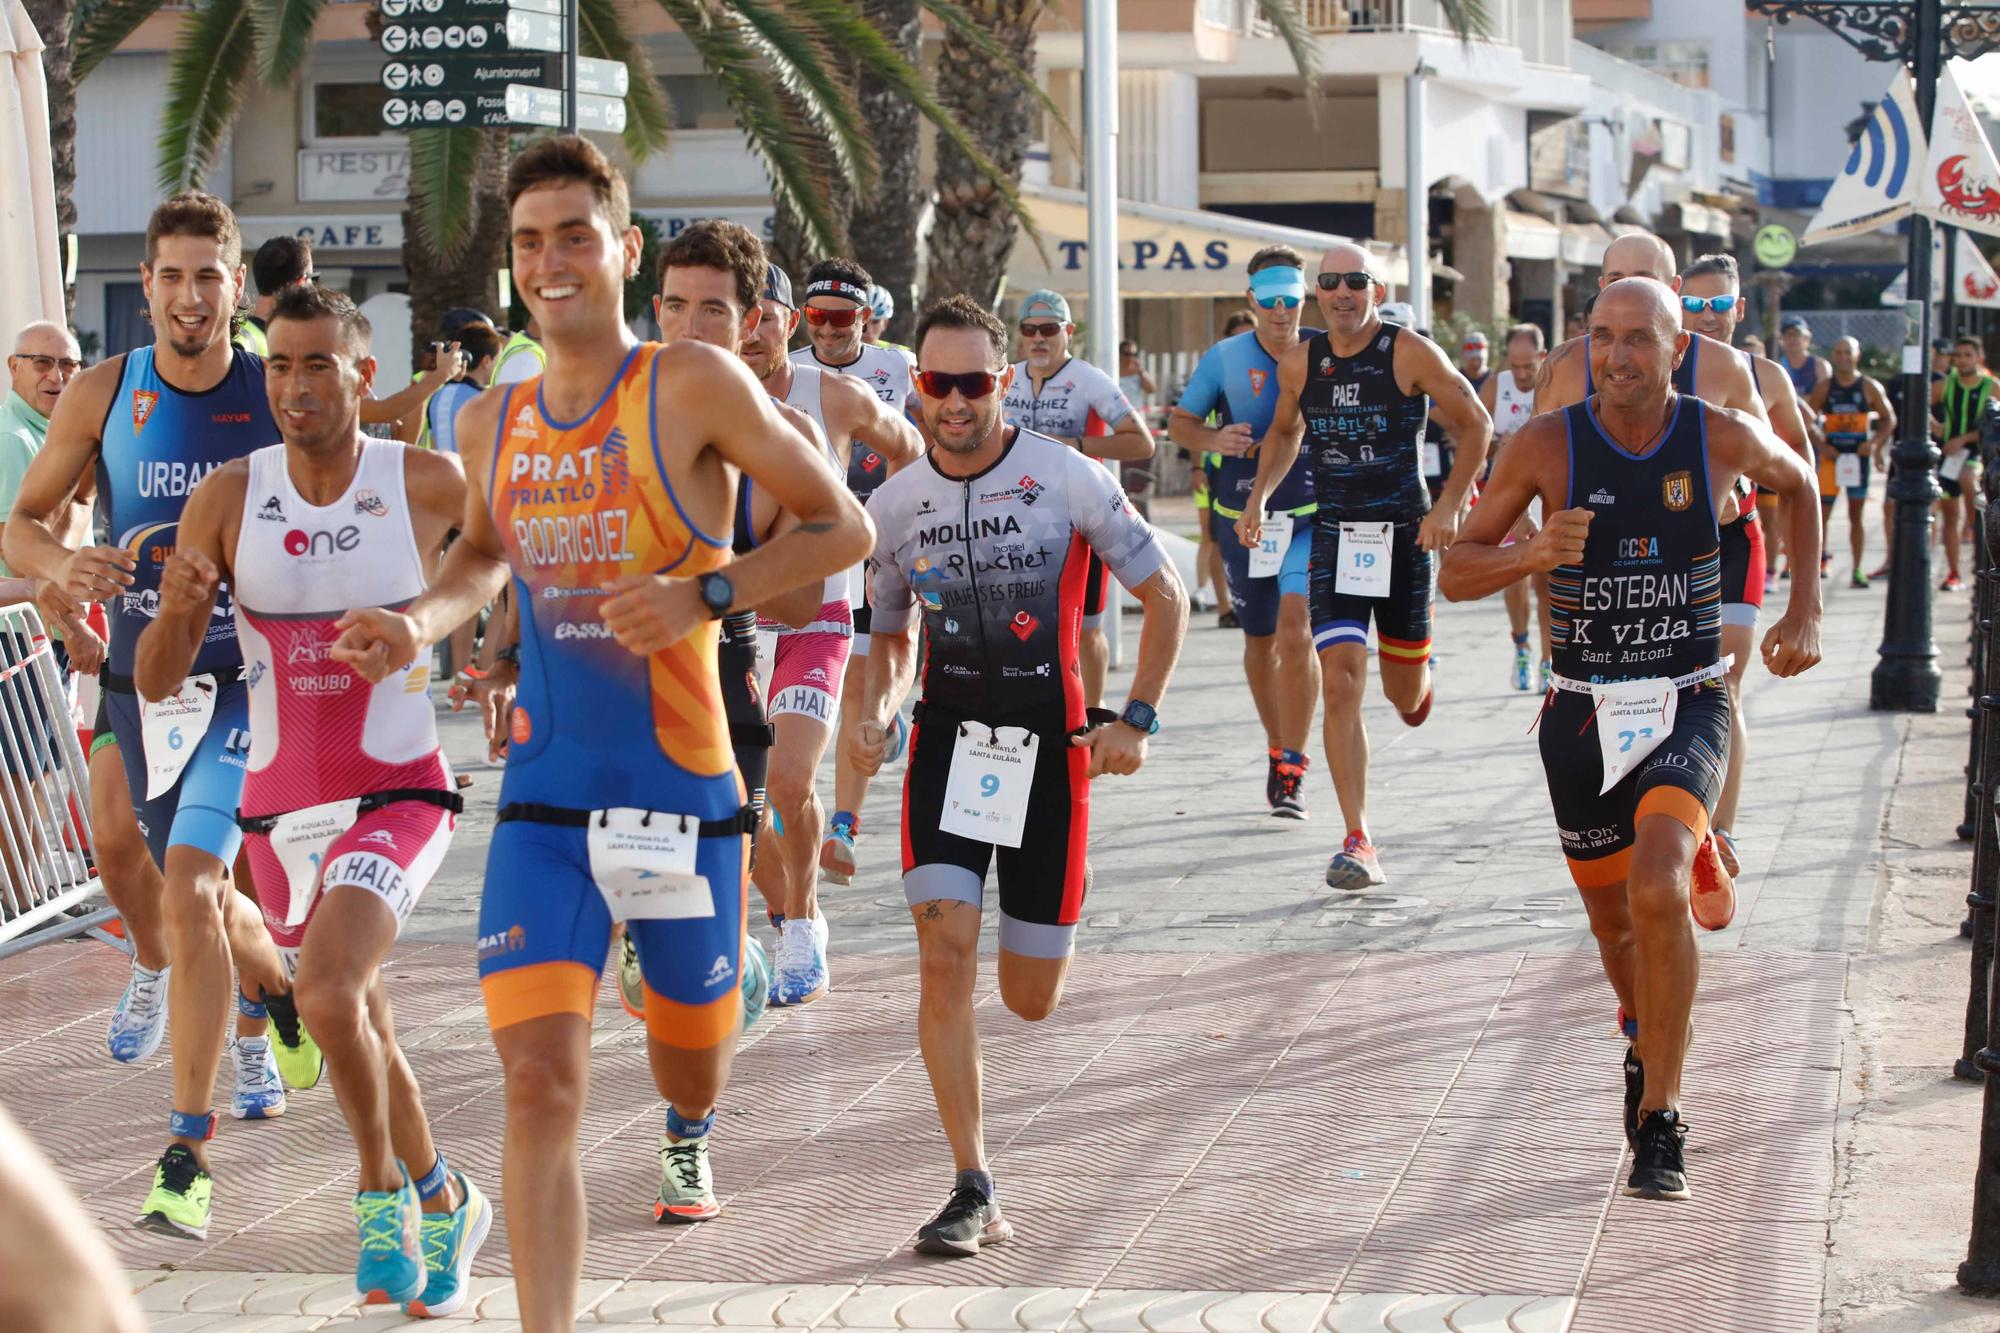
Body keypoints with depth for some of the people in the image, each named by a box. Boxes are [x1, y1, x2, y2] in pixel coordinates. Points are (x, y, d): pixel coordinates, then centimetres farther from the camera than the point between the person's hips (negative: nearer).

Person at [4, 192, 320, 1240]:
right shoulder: (102, 396, 0)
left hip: (247, 682, -4)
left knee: (189, 890, -19)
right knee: (207, 893, 18)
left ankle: (187, 1153, -12)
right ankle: (276, 999, 53)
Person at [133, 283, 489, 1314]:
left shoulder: (429, 483, -9)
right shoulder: (228, 497, -5)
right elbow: (155, 682, -6)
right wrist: (175, 609, -25)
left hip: (397, 794, -4)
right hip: (279, 805, 4)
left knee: (327, 990, -27)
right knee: (363, 1034, 18)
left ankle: (382, 1191, -4)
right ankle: (447, 1208, 41)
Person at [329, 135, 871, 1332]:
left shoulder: (694, 384, -10)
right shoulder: (493, 425, 6)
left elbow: (844, 528, -7)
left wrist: (705, 595, -20)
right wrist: (418, 625, 5)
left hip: (683, 791, -2)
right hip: (546, 794, 2)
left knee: (694, 1060, 19)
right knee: (541, 1086, -13)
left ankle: (689, 1137, 56)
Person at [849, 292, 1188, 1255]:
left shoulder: (1068, 480, -8)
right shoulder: (895, 505, 2)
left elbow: (1165, 598, 0)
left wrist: (1136, 718, -9)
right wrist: (875, 714, -4)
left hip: (1050, 745, -2)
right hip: (946, 742, 2)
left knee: (1030, 1001, 4)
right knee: (945, 954, -17)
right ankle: (974, 1194, -12)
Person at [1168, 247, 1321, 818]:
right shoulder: (1225, 358, -1)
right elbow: (1180, 422, 6)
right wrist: (1214, 439, -14)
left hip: (1310, 518, -2)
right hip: (1242, 518, 2)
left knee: (1295, 634, -17)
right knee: (1260, 641, 14)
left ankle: (1291, 772, -12)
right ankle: (1277, 749, 34)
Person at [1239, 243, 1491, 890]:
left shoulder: (1410, 352, -8)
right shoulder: (1299, 364, 3)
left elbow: (1475, 425, -1)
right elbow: (1283, 432, 22)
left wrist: (1449, 506, -10)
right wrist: (1259, 495, 7)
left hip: (1404, 534, -1)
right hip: (1334, 538, 2)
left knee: (1404, 695, 9)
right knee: (1340, 685, -13)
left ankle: (1418, 680, 51)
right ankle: (1358, 843, -12)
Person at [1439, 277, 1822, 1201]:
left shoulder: (1723, 438, -6)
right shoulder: (1548, 445, -8)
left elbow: (1798, 482, 18)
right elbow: (1455, 573, -4)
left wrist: (1806, 607, 12)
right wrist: (1531, 555, -24)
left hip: (1687, 703, -2)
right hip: (1582, 711, 2)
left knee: (1658, 887, -27)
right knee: (1613, 920, 15)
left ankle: (1660, 1118, -15)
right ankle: (1647, 1045, 49)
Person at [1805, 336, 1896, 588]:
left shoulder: (1870, 387, 1)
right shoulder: (1824, 387, 2)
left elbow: (1889, 419, 6)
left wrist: (1874, 442, -9)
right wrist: (1821, 446, -9)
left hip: (1859, 455, 0)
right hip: (1831, 455, 0)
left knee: (1856, 515, 6)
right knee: (1822, 513, -6)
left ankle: (1857, 570, 10)